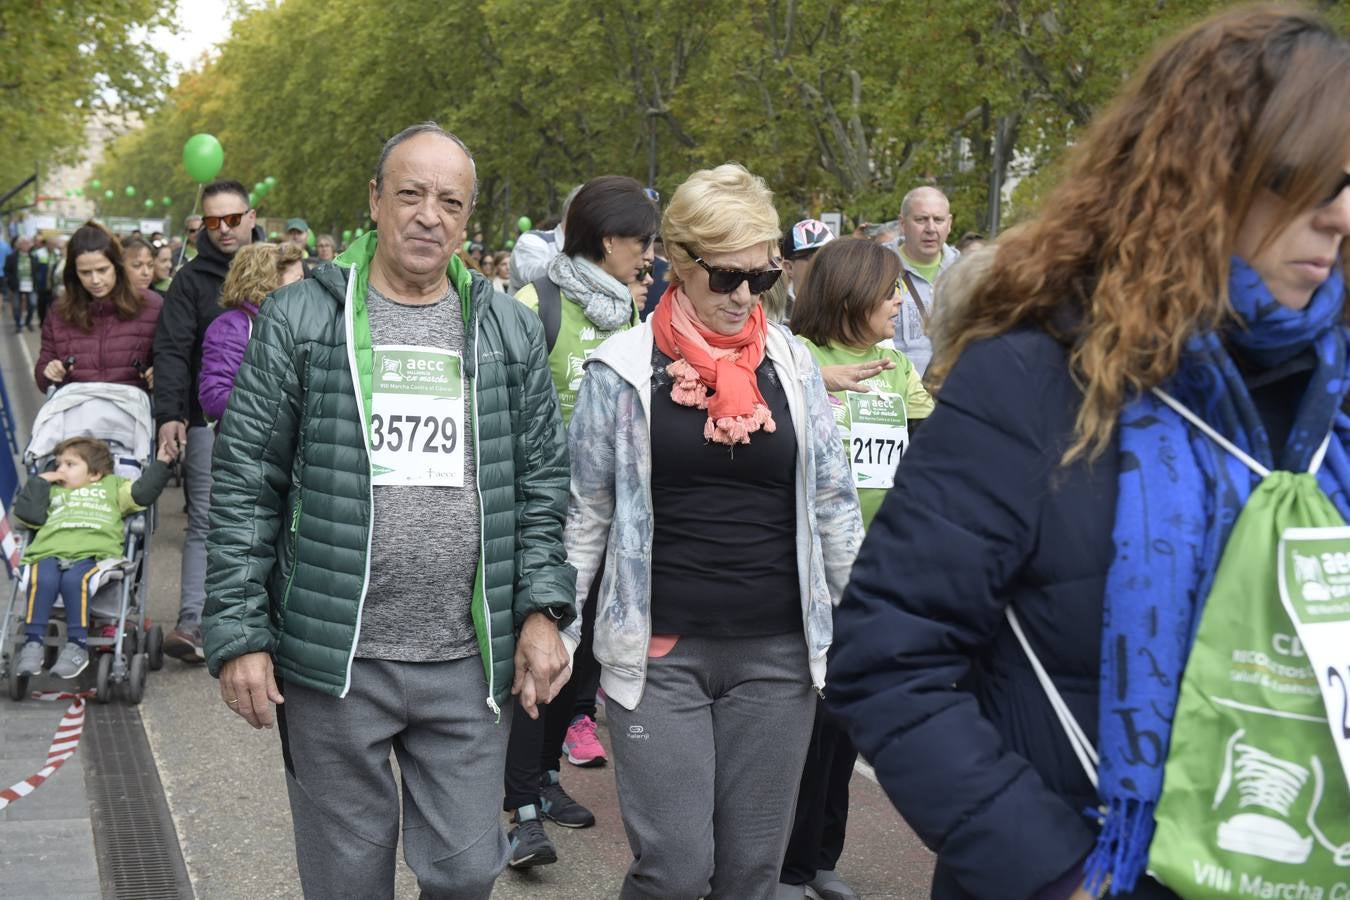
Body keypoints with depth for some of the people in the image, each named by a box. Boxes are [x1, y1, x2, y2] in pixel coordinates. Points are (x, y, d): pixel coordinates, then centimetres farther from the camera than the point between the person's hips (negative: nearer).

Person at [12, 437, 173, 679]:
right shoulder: (53, 492, 40)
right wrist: (40, 482, 27)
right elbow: (28, 513, 23)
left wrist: (160, 464, 13)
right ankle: (33, 643, -30)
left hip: (91, 552, -2)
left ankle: (77, 645, -31)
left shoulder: (112, 485, 34)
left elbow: (142, 492, 18)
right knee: (41, 580, -33)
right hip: (48, 552, 2)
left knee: (75, 580, -36)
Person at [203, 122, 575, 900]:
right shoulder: (299, 322, -1)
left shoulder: (511, 332, 7)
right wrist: (239, 635, -6)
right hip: (334, 659, -1)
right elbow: (245, 488, -1)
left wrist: (543, 610, -1)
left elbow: (543, 484, 9)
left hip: (472, 660, 2)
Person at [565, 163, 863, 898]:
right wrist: (553, 628, 1)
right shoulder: (623, 368, -4)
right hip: (659, 652, -3)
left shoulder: (792, 363, 4)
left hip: (777, 651, 3)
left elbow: (833, 503, 10)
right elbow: (585, 513, 2)